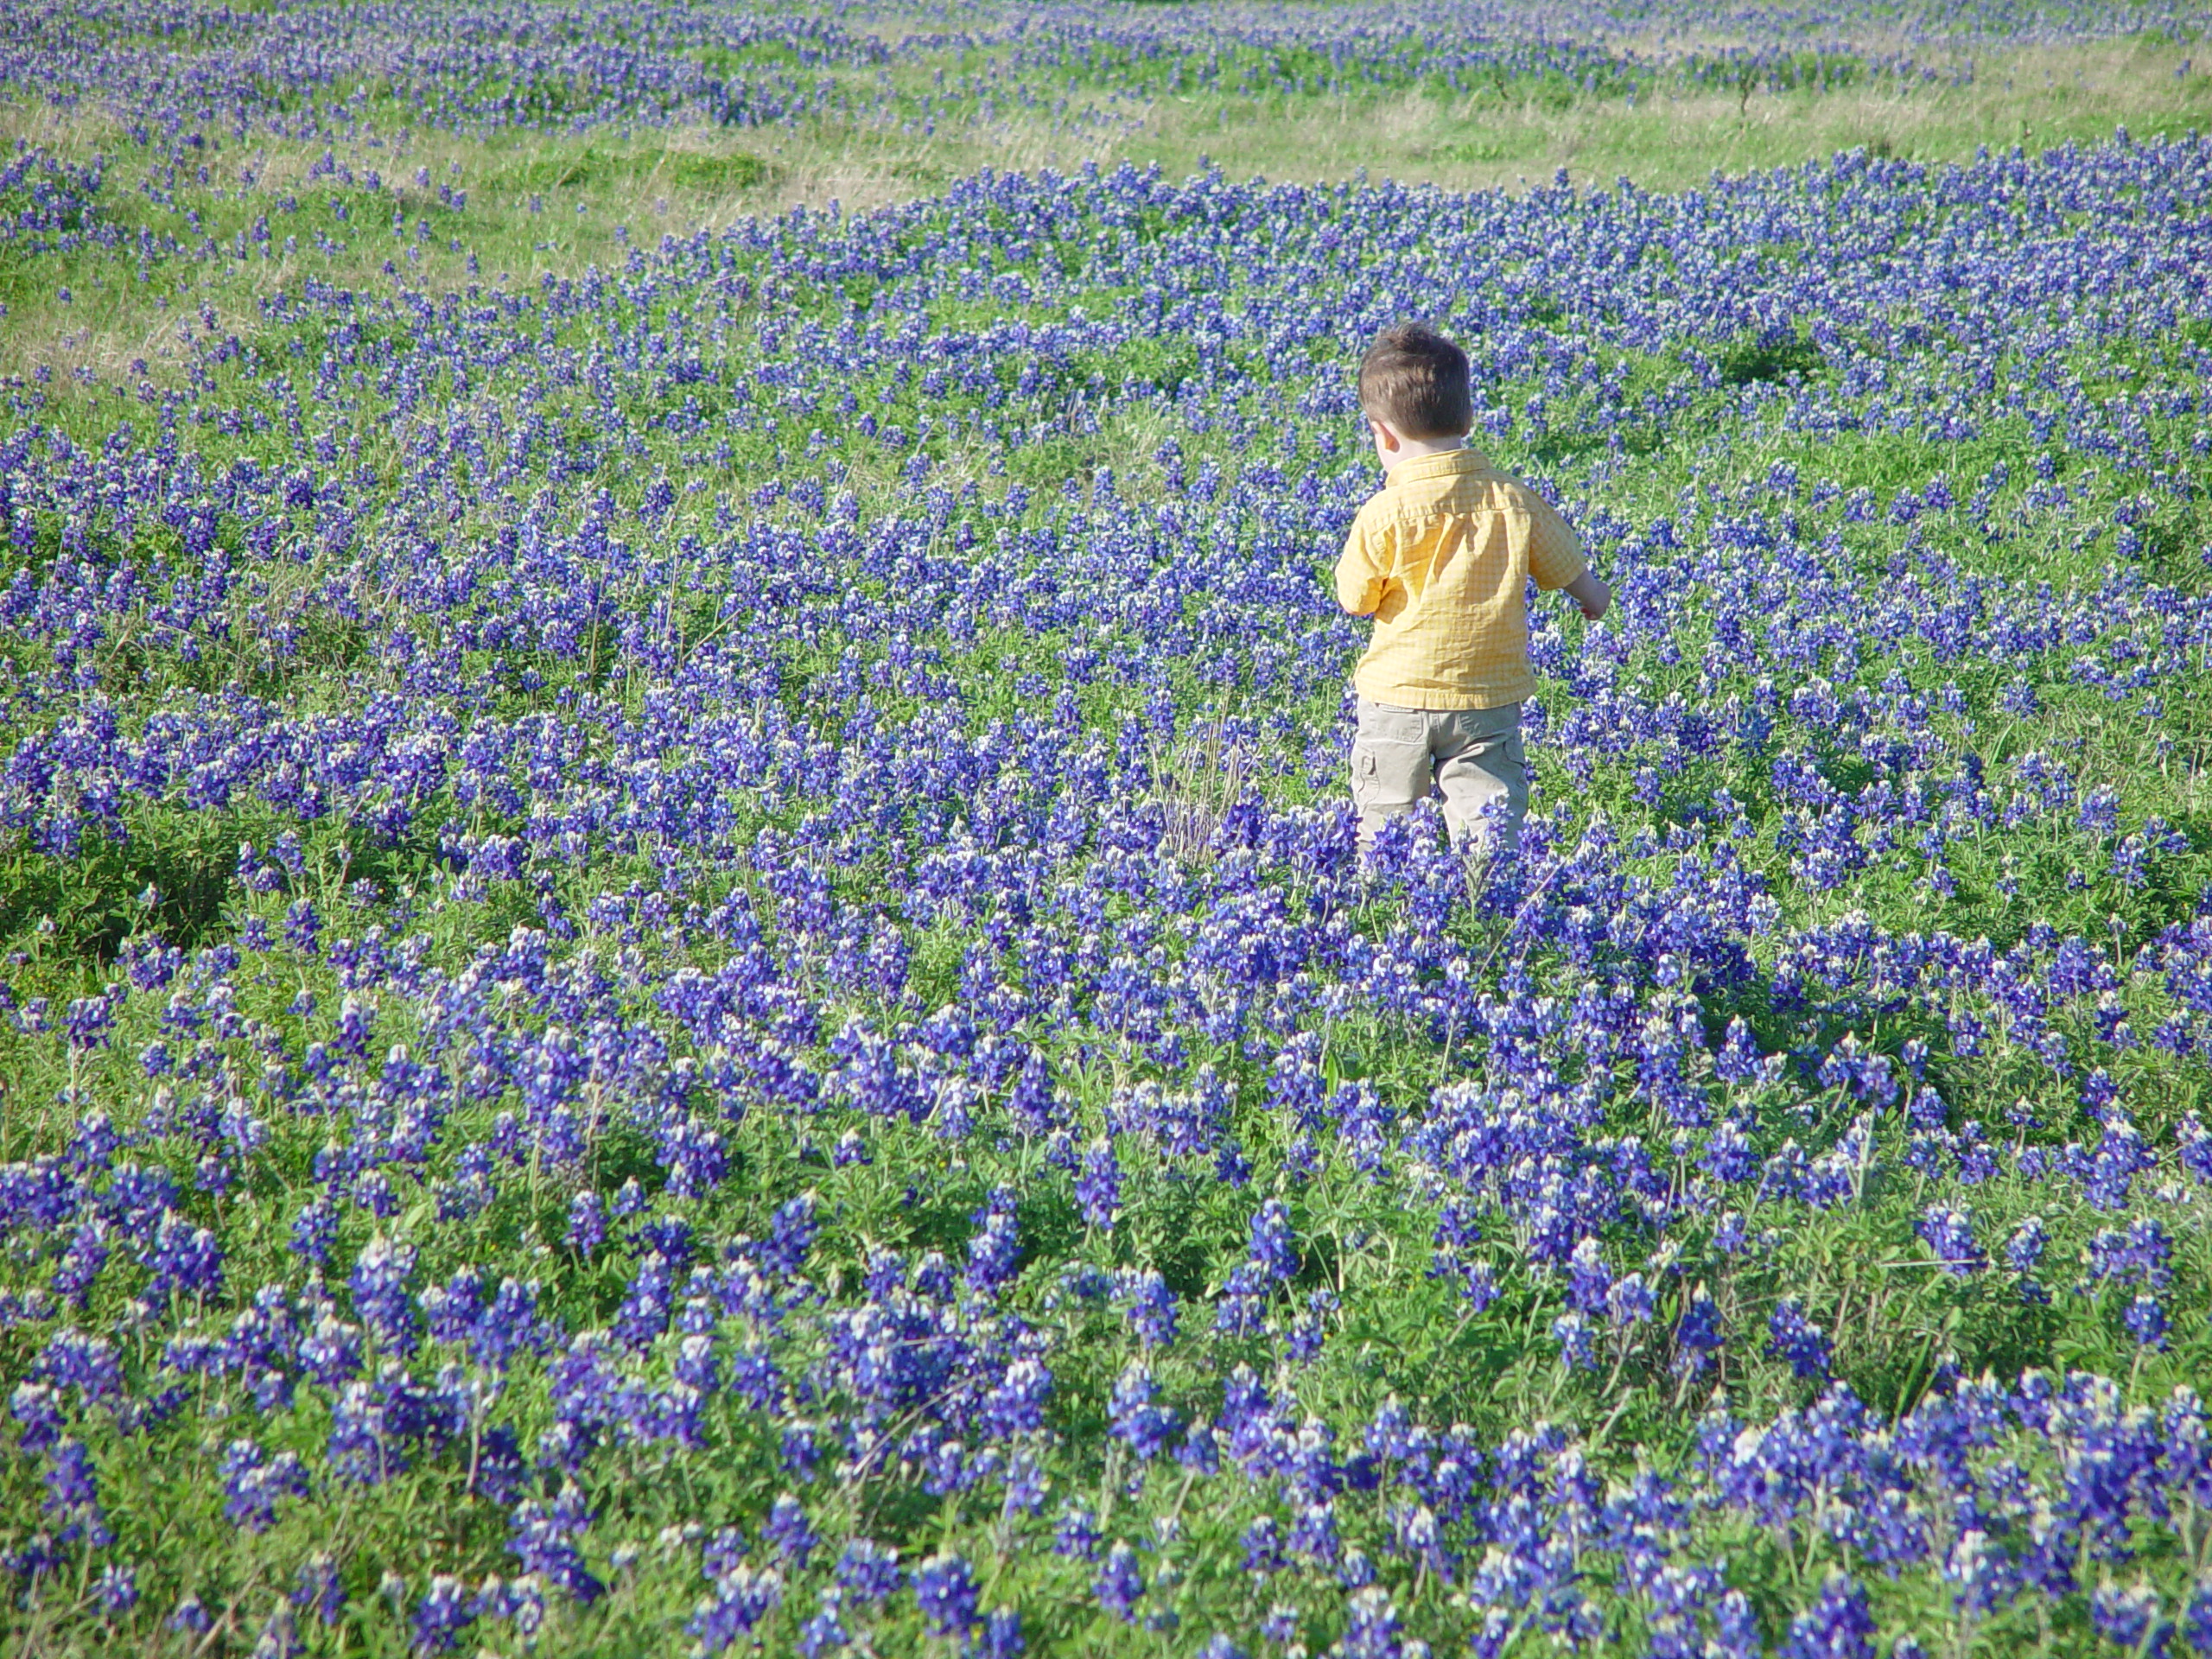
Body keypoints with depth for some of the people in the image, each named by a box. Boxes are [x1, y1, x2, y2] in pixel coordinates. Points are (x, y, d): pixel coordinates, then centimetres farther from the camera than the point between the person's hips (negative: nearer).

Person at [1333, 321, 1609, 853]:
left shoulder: (1384, 515, -15)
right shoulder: (1515, 501, -4)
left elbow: (1355, 600, -2)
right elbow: (1571, 573, 10)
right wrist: (1595, 599, 35)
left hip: (1397, 695, -2)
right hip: (1489, 698, 2)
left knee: (1383, 832, 9)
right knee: (1490, 833, 5)